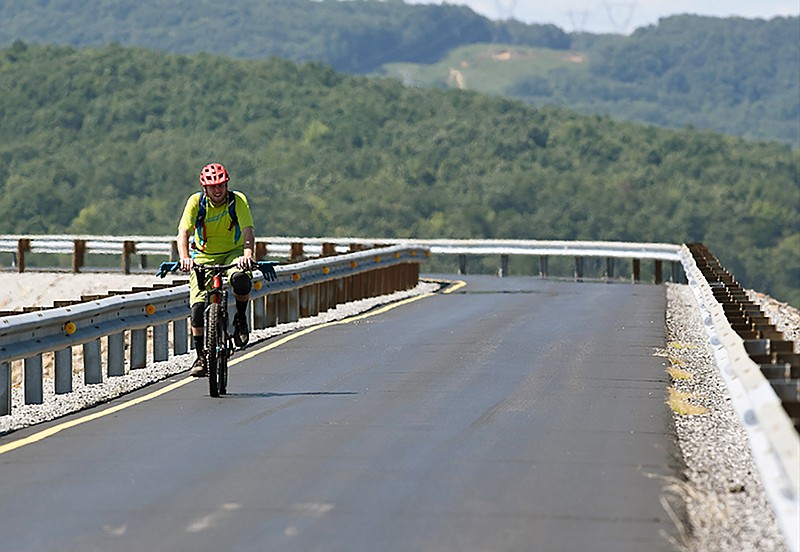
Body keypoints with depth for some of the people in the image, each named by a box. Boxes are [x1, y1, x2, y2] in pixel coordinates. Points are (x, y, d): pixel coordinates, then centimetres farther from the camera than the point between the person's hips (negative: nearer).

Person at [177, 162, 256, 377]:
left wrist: (248, 254, -47)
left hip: (233, 253, -1)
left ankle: (240, 319, -7)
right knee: (198, 306, -14)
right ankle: (201, 357, 0)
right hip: (203, 257, 1)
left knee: (241, 279, -35)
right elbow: (184, 232, -23)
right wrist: (185, 258, -42)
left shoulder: (238, 200, -15)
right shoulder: (196, 202, -13)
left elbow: (248, 230, -27)